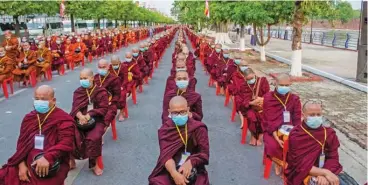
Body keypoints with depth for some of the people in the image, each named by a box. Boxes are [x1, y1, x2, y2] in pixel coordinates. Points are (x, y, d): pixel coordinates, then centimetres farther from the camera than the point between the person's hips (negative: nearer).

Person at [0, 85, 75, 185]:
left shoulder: (64, 119, -4)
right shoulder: (29, 117, 15)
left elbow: (66, 143, -14)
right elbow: (22, 142, 12)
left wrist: (48, 157, -29)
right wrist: (22, 164, -3)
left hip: (52, 166, -5)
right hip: (28, 162, 5)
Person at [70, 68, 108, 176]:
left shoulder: (101, 92, 0)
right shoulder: (78, 92, 11)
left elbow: (104, 109, -6)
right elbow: (75, 107, 1)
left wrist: (88, 116, -19)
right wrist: (80, 116, -21)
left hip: (96, 120, -3)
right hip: (80, 119, 3)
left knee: (93, 138, -30)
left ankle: (94, 164, -9)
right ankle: (71, 160, -2)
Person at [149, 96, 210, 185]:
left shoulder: (199, 128, -2)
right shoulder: (164, 130, -1)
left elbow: (204, 153, -5)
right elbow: (166, 155, -11)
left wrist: (190, 162, -26)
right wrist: (174, 173, -30)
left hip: (194, 168, 0)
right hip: (171, 169, 0)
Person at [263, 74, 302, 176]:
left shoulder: (295, 99, 6)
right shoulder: (268, 98, -3)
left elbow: (297, 120, 3)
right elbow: (267, 120, -8)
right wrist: (276, 136, -20)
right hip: (272, 131, -2)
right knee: (273, 146, -32)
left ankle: (280, 162, 5)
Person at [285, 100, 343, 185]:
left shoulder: (329, 133, 4)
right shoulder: (295, 135, -9)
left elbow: (333, 158, -1)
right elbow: (300, 165, -13)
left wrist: (324, 175, -19)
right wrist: (325, 172, -23)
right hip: (302, 176, -4)